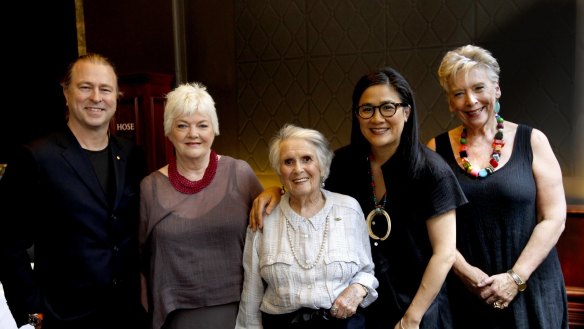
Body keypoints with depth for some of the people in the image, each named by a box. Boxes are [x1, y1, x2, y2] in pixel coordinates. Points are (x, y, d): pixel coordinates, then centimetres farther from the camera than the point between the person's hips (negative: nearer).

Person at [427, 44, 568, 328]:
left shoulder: (532, 141, -2)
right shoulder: (438, 148, -1)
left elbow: (554, 218, -5)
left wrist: (517, 277, -12)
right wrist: (464, 270, -13)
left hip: (531, 288, 0)